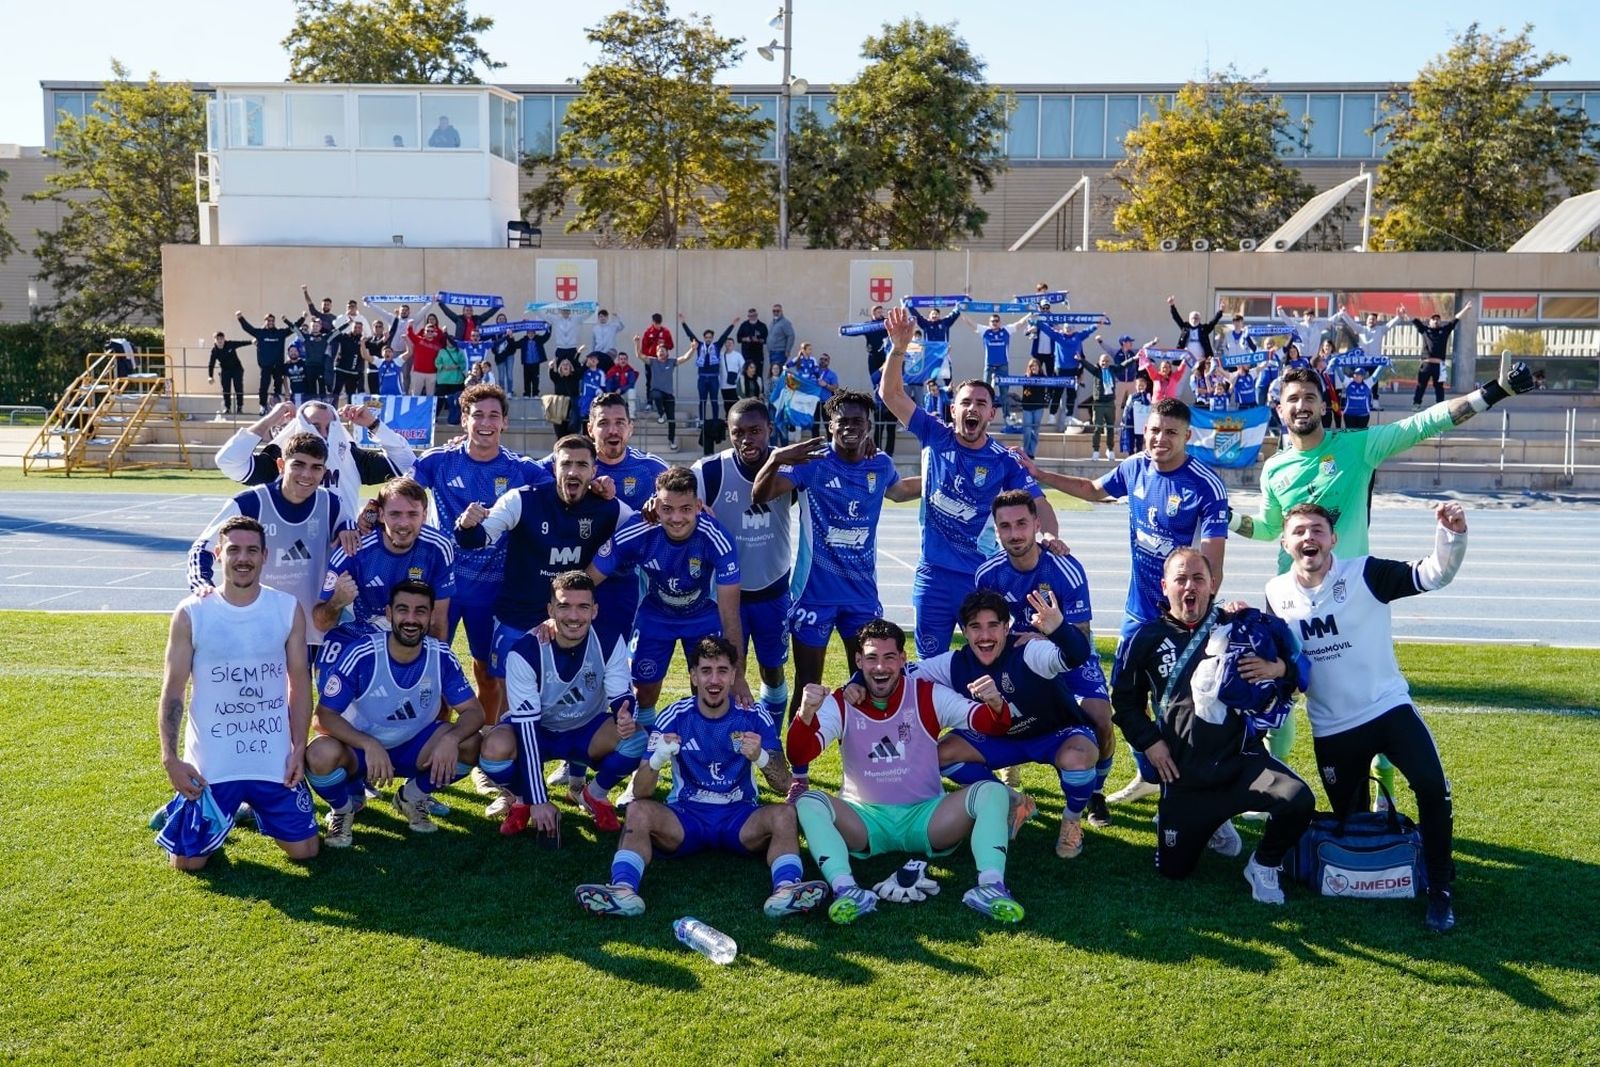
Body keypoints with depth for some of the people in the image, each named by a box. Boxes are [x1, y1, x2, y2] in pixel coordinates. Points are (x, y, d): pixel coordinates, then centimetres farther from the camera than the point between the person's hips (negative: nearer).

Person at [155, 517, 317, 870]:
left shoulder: (288, 609, -3)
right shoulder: (191, 613, -8)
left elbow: (300, 681, 2)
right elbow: (172, 691, -4)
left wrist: (298, 748, -4)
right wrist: (170, 759, -11)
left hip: (275, 760, 2)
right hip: (211, 763, -1)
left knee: (304, 849, 6)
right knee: (188, 861, 3)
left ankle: (255, 809, 36)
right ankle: (183, 809, 36)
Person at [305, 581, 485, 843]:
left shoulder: (442, 657, -14)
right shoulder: (362, 654, -23)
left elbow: (474, 711, -11)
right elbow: (324, 715, -22)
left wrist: (451, 738, -35)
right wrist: (369, 745, -39)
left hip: (413, 746, 3)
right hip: (359, 747, -3)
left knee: (471, 745, -22)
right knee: (321, 755, -35)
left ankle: (412, 798, 7)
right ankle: (344, 808, 2)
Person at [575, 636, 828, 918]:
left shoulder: (755, 718, -4)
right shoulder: (674, 717, -5)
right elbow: (641, 793, -8)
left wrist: (761, 757, -29)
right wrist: (658, 759, -31)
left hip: (741, 818, 0)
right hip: (685, 816, 0)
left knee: (785, 813, -28)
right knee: (639, 811, -27)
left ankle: (785, 890, -49)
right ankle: (624, 889, -46)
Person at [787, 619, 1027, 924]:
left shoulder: (929, 696, -3)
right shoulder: (840, 705, -3)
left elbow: (991, 725, -9)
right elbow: (799, 757, -15)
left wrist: (995, 704, -34)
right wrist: (805, 715, -37)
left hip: (926, 817, 0)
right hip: (864, 820, 0)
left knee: (993, 792, -22)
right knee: (808, 802, -27)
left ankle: (991, 887, -38)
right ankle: (845, 890, -44)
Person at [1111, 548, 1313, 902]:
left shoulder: (1243, 627, 1)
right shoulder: (1146, 640, 3)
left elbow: (1300, 665, 9)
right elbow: (1125, 700, 13)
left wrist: (1278, 668, -13)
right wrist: (1148, 742, 0)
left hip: (1242, 760, -1)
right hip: (1184, 776, 1)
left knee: (1298, 801, -29)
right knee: (1173, 870, 4)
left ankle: (1264, 866, 3)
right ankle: (1210, 824, 38)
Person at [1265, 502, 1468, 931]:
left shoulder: (1364, 574, -11)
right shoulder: (1277, 594, 0)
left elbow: (1433, 575, -20)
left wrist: (1452, 534, -38)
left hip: (1388, 707, -3)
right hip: (1331, 729, 3)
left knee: (1432, 787, -21)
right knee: (1350, 822, 9)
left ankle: (1439, 888, -3)